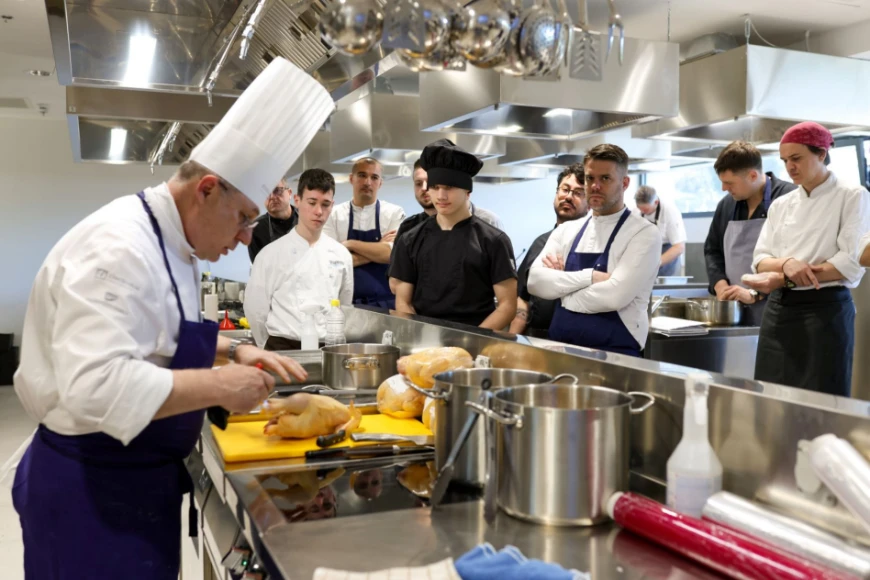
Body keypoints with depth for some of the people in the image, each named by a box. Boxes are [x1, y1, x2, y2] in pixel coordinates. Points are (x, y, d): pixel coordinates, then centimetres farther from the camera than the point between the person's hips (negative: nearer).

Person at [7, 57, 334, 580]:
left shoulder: (168, 243, 8)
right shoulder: (118, 249, -25)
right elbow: (95, 386, -35)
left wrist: (234, 352, 4)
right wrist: (218, 385, -27)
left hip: (136, 479, 10)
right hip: (92, 490, -10)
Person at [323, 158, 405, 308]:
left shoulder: (394, 213, -1)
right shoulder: (334, 214, 1)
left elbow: (392, 253, -14)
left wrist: (350, 244, -11)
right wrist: (377, 250, -11)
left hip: (384, 303, 0)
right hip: (346, 302, 0)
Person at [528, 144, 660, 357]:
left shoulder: (644, 233, -6)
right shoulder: (566, 231, 9)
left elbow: (615, 295, -18)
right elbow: (536, 281, -4)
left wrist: (562, 284, -5)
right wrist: (590, 276, -15)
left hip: (614, 354, -4)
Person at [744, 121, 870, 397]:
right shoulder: (781, 204, 12)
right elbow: (760, 261, 7)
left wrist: (783, 279, -15)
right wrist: (787, 263, -16)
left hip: (826, 309, -5)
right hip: (779, 311, 5)